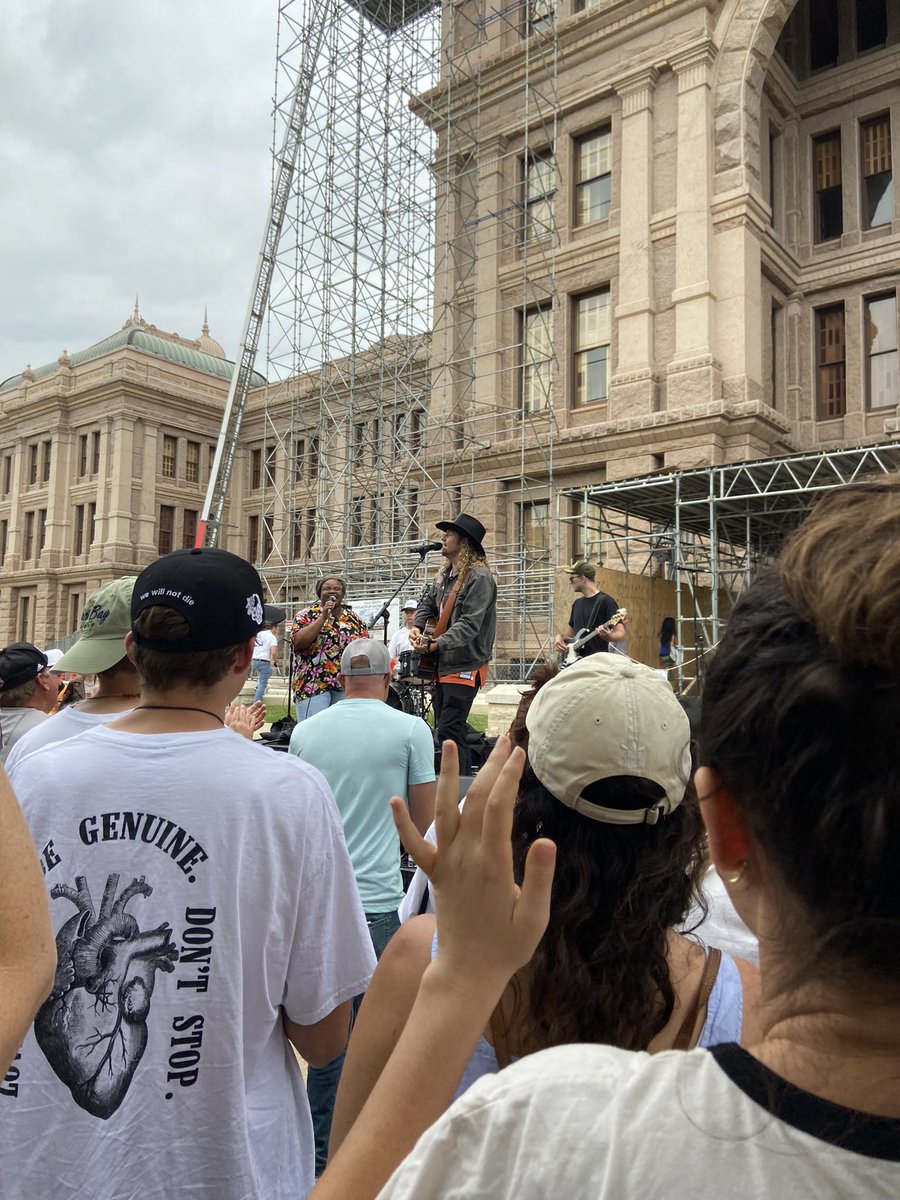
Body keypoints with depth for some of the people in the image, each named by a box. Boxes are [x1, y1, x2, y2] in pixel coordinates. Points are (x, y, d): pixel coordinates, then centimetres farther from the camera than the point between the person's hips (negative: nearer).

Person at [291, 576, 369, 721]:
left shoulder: (355, 619, 12)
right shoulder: (306, 615, 2)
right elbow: (298, 643, -14)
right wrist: (323, 617, -15)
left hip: (347, 686, 4)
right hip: (313, 685, -3)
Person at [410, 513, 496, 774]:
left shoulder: (479, 577, -15)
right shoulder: (445, 575, 12)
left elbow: (469, 625, -23)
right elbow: (427, 603, 25)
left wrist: (436, 644, -27)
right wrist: (417, 627, 5)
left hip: (465, 667, -9)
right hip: (443, 665, 9)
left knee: (448, 732, -10)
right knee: (446, 729, 15)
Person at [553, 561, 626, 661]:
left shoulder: (605, 601, -5)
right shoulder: (577, 604, 17)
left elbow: (621, 634, -10)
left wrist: (609, 636, -31)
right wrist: (559, 636, 5)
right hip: (577, 660, 7)